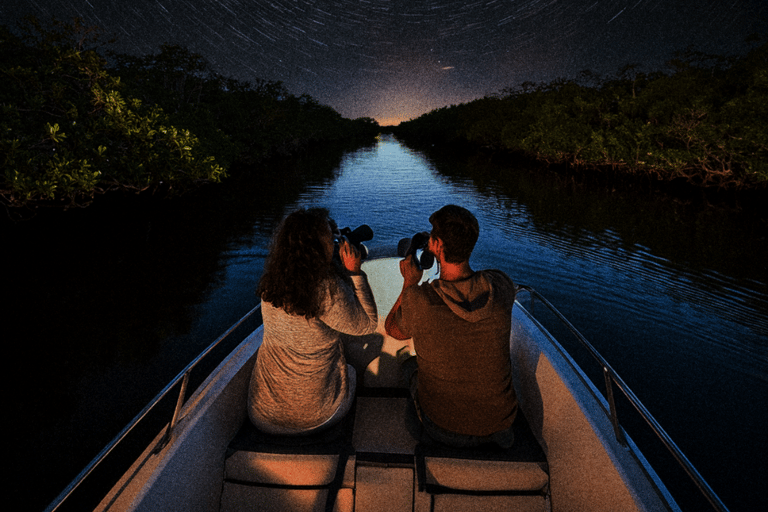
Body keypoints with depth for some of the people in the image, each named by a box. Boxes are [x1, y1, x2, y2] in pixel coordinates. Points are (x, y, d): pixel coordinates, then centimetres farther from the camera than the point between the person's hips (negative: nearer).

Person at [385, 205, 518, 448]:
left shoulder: (419, 300, -28)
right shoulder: (501, 286, -19)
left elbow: (393, 330, -4)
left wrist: (409, 283, 2)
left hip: (444, 430, -2)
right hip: (500, 421, 2)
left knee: (408, 357, 25)